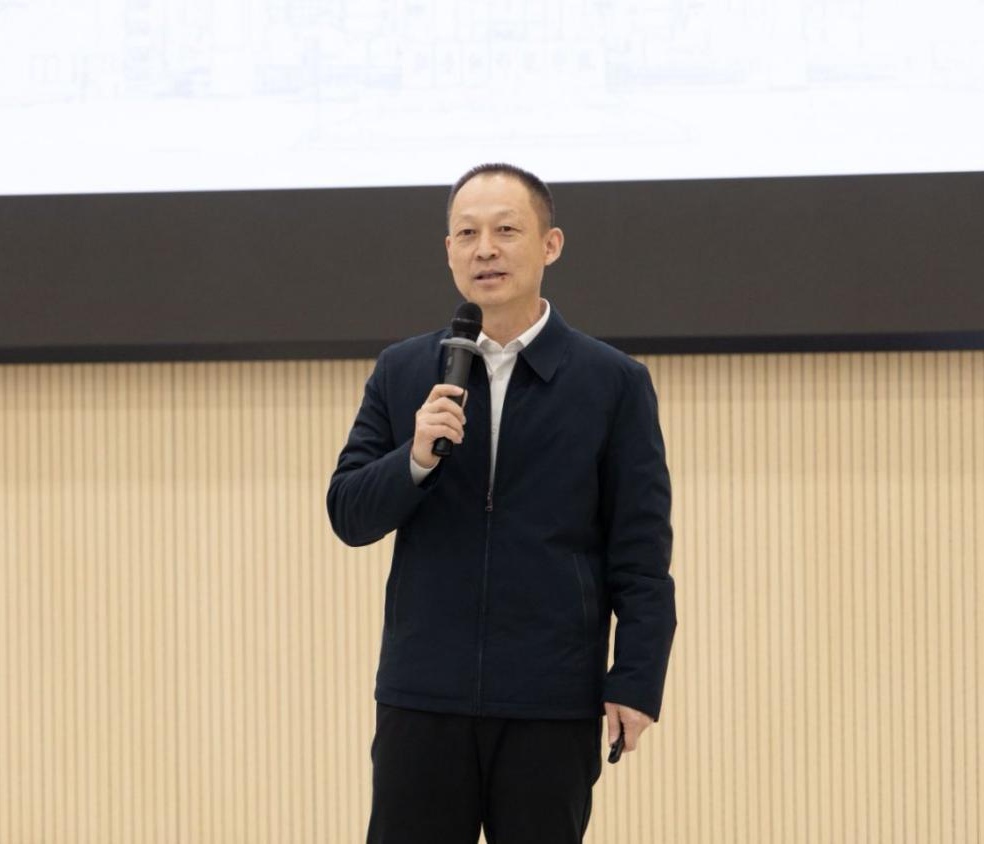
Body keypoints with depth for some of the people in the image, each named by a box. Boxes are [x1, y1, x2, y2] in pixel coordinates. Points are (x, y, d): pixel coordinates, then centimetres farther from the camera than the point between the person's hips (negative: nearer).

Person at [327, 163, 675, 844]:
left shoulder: (613, 383, 1)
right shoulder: (402, 373, 8)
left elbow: (641, 553, -1)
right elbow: (349, 517, 6)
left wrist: (636, 683, -8)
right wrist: (417, 457, -13)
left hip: (553, 705, -2)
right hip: (423, 697, 2)